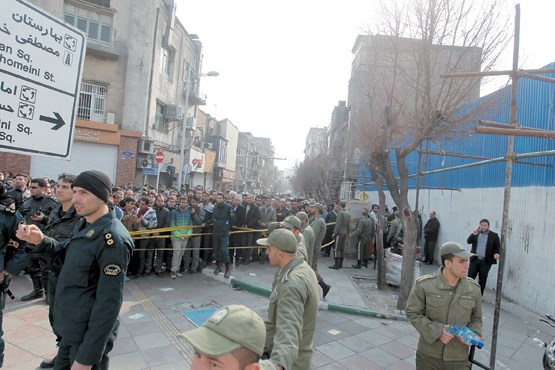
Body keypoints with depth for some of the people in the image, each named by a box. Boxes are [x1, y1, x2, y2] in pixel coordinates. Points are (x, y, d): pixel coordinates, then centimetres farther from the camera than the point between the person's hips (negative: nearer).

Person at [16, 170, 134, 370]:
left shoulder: (112, 239, -27)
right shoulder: (84, 224, 2)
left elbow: (109, 302, -26)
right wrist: (41, 241, -1)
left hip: (89, 333, -9)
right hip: (70, 328, 9)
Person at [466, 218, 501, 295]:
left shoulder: (494, 235, 3)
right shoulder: (476, 233, 8)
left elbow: (497, 247, 3)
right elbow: (468, 241, -1)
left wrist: (496, 253, -17)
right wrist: (473, 234, -17)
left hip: (486, 261, -1)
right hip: (474, 260, 2)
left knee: (482, 279, 6)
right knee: (470, 277, 0)